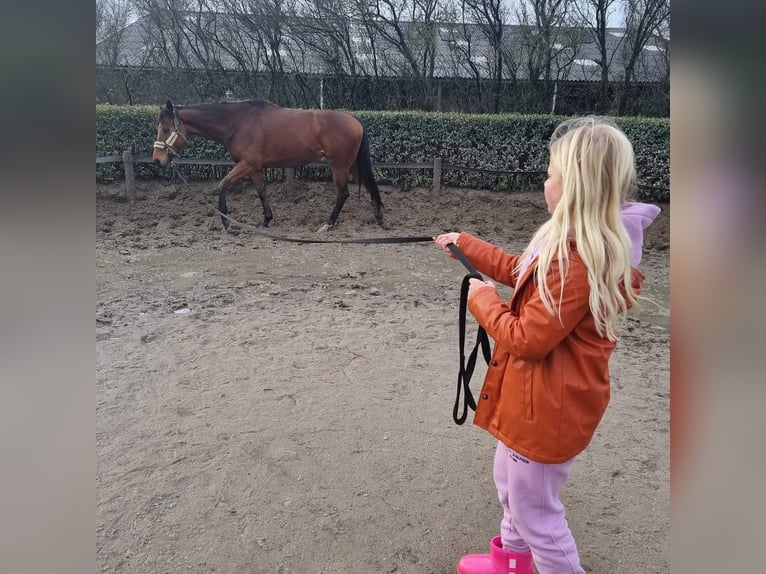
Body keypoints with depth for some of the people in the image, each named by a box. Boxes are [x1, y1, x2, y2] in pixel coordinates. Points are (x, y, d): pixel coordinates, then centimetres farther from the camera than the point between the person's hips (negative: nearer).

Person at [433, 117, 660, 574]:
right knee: (510, 481, 30)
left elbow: (526, 339, -27)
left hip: (550, 407, -11)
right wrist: (463, 244, 19)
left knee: (535, 512, 11)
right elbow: (521, 270, 16)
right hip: (537, 397, 11)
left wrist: (482, 299, -11)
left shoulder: (579, 260, -31)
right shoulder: (582, 242, 2)